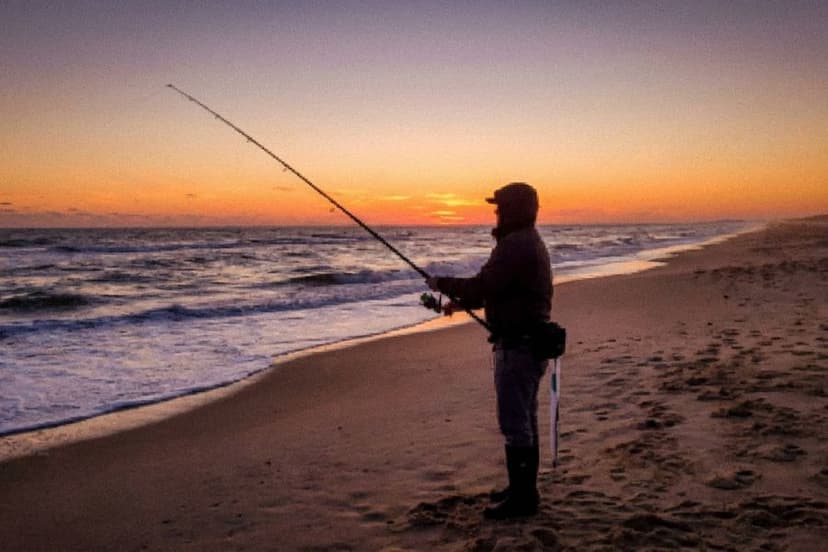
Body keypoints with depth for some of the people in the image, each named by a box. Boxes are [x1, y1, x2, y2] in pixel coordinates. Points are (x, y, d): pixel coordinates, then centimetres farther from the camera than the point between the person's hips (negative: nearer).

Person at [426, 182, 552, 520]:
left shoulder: (514, 245, -19)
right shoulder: (531, 242, 16)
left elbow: (483, 285, -23)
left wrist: (442, 284, -7)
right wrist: (464, 301, 16)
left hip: (516, 346, -11)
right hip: (530, 342, 11)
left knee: (514, 423, -4)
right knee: (524, 420, 17)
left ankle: (521, 498, 5)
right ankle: (524, 489, 28)